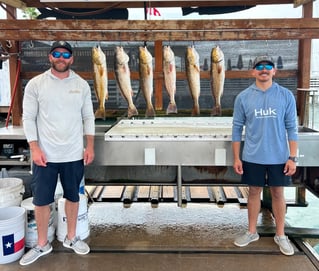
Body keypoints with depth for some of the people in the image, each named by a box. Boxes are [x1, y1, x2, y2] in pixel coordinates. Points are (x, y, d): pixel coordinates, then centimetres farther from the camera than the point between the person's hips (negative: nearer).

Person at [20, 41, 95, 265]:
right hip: (45, 154, -1)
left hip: (74, 154, 2)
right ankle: (42, 244, 25)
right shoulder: (35, 84, -4)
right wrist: (35, 148, -11)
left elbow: (88, 117, 5)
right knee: (42, 201, 7)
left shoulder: (82, 85, 2)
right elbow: (28, 118, -4)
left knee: (73, 197, 15)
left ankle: (71, 238, 33)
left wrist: (90, 146, 0)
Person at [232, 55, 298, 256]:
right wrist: (236, 158, -1)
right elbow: (237, 128, 1)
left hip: (279, 157, 0)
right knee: (254, 192, 13)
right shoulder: (243, 97, -2)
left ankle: (281, 235, 26)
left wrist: (292, 157, -6)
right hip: (252, 157, 1)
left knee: (278, 194, 10)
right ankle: (252, 232, 29)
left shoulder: (286, 95, -3)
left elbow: (292, 128, -2)